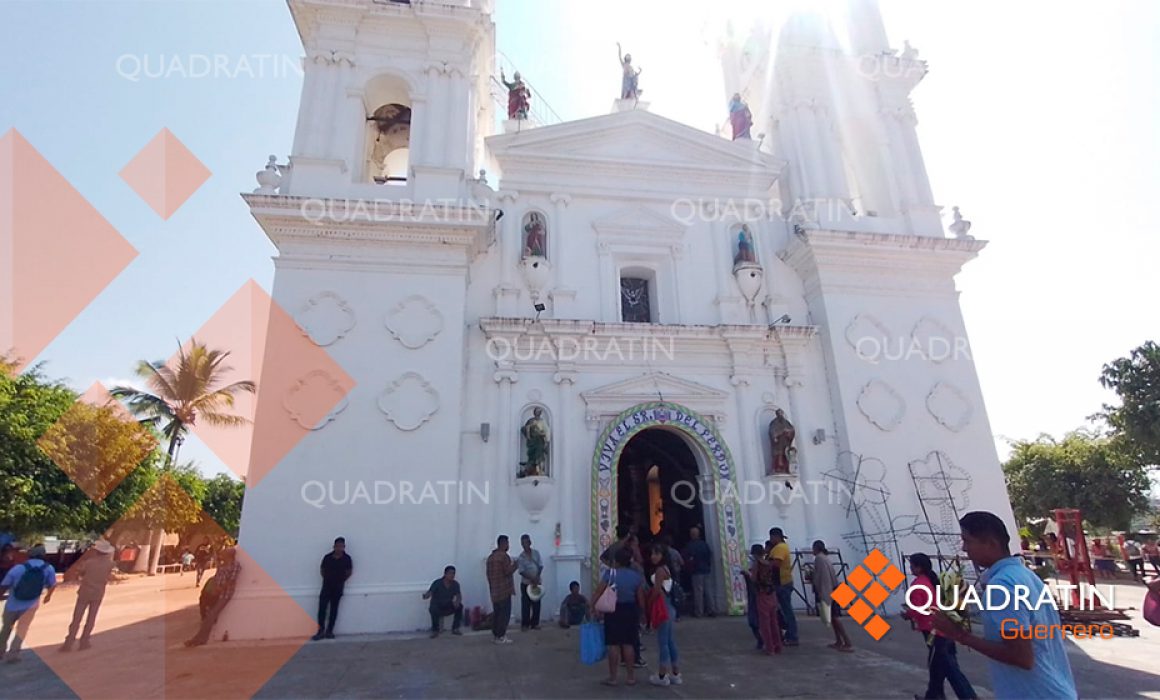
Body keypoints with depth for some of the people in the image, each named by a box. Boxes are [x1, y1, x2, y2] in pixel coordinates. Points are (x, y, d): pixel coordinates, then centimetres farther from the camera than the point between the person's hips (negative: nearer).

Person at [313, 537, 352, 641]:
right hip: (326, 586, 0)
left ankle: (329, 631, 15)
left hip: (338, 587, 0)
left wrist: (341, 580, 3)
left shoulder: (347, 558, -9)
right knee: (322, 608, -6)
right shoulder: (327, 557, -7)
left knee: (334, 609, 7)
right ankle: (321, 631, 3)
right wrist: (327, 578, 3)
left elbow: (349, 572, 4)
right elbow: (322, 570, 8)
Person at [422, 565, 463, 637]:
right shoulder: (437, 583, -18)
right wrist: (425, 596, -51)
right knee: (433, 609, -36)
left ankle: (455, 628, -7)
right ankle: (435, 630, -14)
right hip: (437, 607, -3)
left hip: (448, 607, 3)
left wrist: (457, 601, -33)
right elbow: (429, 593, -27)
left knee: (459, 606, -23)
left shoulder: (455, 584, -7)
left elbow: (459, 596, -9)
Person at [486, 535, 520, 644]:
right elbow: (508, 571, -18)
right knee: (504, 613, -2)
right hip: (504, 590, -8)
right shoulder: (504, 556, -14)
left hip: (494, 590, 8)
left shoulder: (491, 556, 13)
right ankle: (501, 636, -1)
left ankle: (495, 634, 17)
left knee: (496, 612, 13)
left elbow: (488, 574, 17)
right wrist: (515, 566, 0)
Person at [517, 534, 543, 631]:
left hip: (537, 583, 2)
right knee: (526, 604, 0)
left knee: (536, 604, 5)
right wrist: (532, 578, -21)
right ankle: (525, 624, 9)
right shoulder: (521, 557, -7)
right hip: (526, 583, -2)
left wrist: (537, 577, -14)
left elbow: (541, 566, 0)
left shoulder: (536, 553, 0)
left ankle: (535, 623, 16)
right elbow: (521, 571, -12)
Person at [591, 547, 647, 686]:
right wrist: (642, 613, 11)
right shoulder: (637, 575, -2)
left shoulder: (610, 573, -10)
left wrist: (593, 606, -4)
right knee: (628, 644, 11)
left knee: (613, 644, 4)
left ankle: (612, 677, 12)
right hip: (630, 610, 3)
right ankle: (631, 676, 18)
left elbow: (599, 592, -13)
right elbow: (640, 597, -1)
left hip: (613, 610, -3)